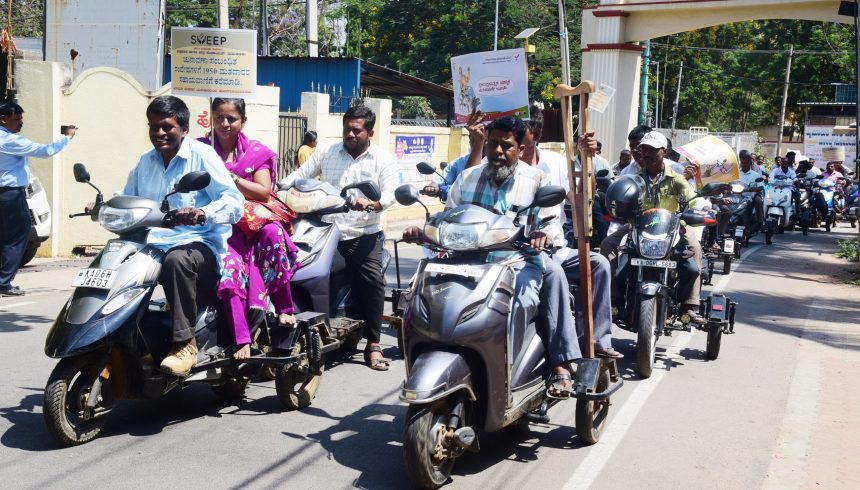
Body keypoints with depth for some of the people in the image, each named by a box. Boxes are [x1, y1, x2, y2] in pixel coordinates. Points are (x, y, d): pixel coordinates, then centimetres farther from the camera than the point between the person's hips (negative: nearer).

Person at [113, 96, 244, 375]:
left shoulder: (202, 155, -3)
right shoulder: (145, 162, 20)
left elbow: (234, 201, -13)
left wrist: (202, 213, -32)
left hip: (199, 244, -7)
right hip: (154, 244, 7)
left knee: (176, 260, -38)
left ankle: (185, 343, -30)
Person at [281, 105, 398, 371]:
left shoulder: (383, 159, 4)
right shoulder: (326, 153, 12)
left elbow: (390, 193, -9)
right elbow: (300, 175, 8)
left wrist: (371, 203, -31)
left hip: (364, 234, -2)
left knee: (373, 281, -18)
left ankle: (373, 344, -10)